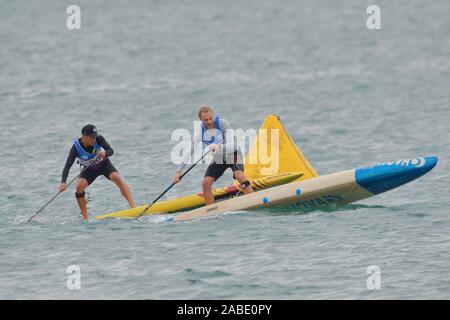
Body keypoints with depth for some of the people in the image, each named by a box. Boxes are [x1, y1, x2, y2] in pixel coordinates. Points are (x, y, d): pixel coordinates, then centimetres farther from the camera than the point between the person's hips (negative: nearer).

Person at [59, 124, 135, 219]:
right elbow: (67, 166, -34)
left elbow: (111, 151, -32)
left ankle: (133, 206, -30)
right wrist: (63, 182, -48)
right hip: (89, 169, 0)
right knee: (79, 186, -23)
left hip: (104, 164, 0)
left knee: (116, 177, -27)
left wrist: (104, 153, -57)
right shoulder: (76, 147, -29)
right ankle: (85, 218, -11)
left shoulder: (99, 139, -27)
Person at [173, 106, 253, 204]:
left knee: (239, 175, -30)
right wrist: (178, 171, -15)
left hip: (232, 155, -5)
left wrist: (219, 147, -51)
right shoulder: (200, 132, -11)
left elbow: (232, 145, -30)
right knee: (205, 183, -6)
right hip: (218, 159, 5)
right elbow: (189, 153, -9)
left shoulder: (222, 124, -22)